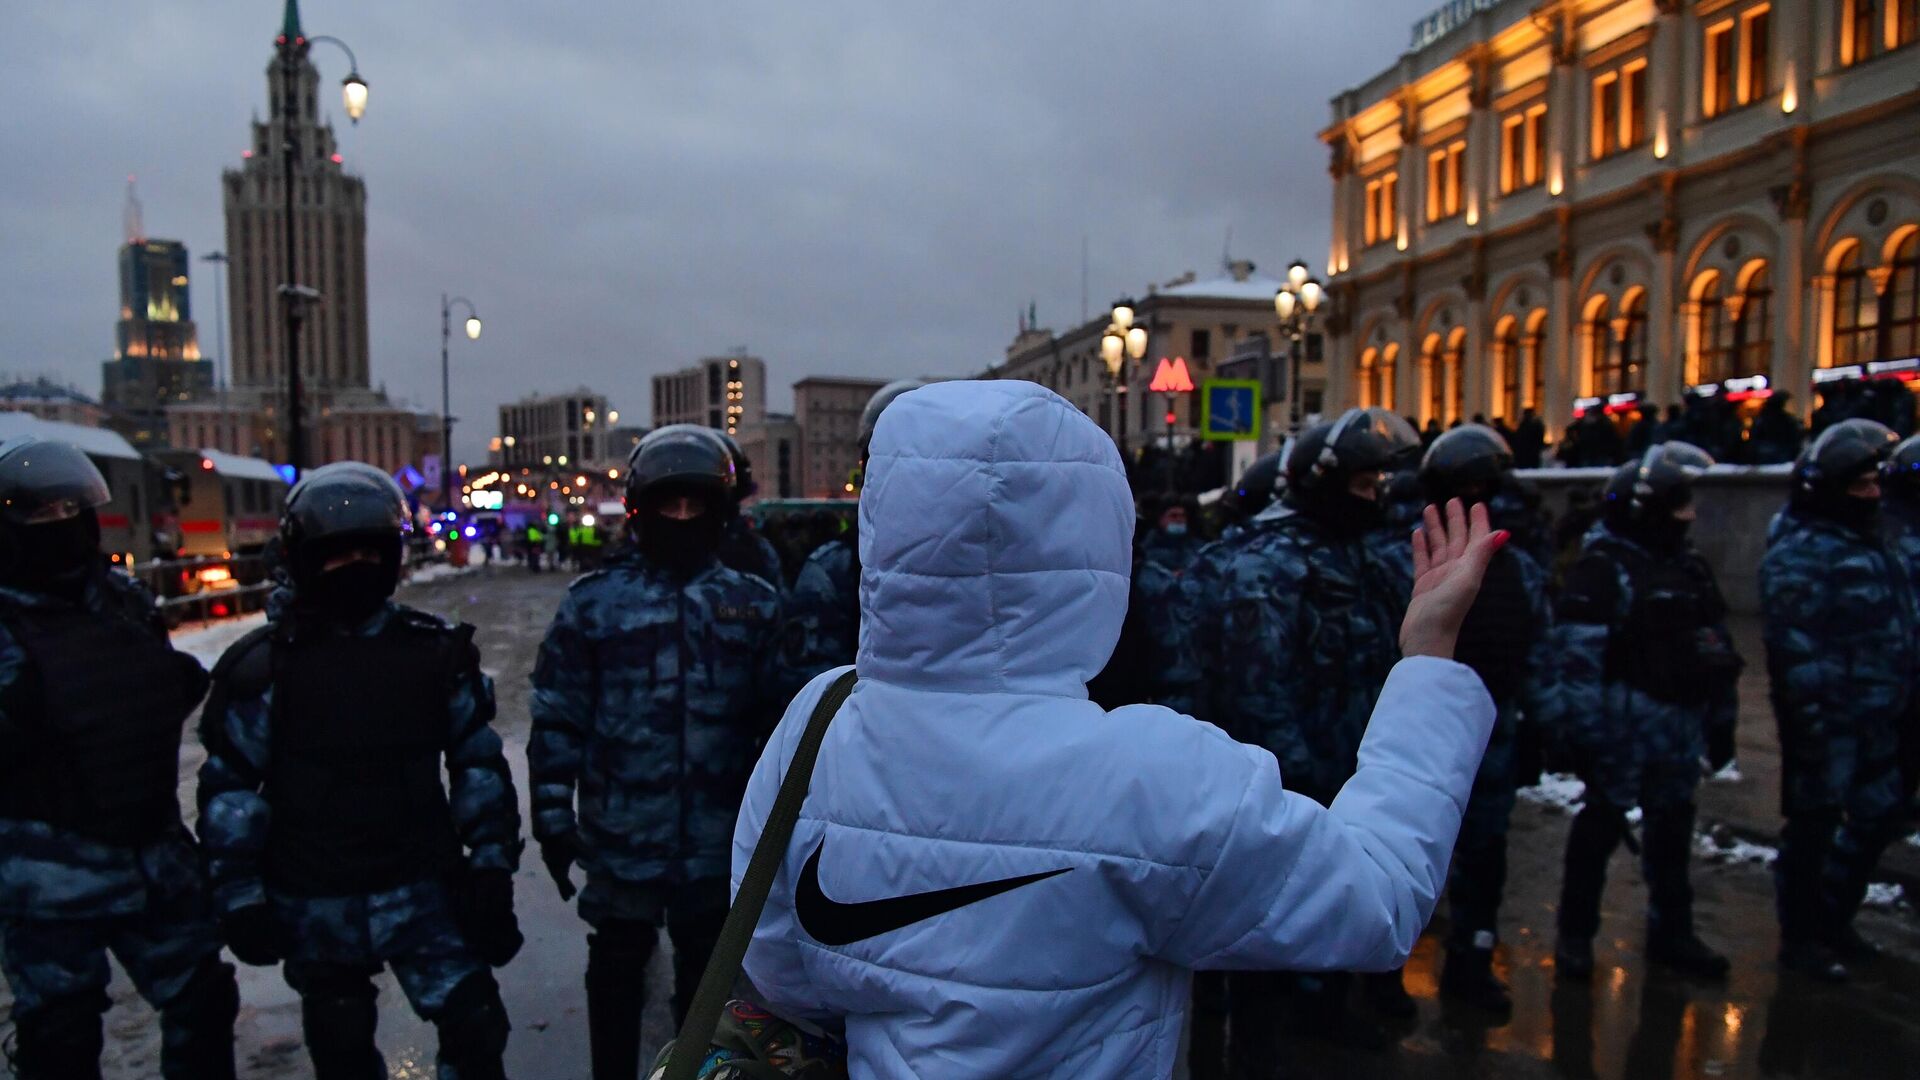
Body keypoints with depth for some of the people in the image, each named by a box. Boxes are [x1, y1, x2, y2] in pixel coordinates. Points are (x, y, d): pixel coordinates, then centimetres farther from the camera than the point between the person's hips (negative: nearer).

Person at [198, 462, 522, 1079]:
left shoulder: (435, 653, 0)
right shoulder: (265, 665, -5)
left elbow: (478, 762, 6)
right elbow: (229, 788, 0)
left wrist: (491, 866, 1)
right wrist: (240, 897, -3)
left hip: (423, 891, 1)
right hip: (315, 906, 0)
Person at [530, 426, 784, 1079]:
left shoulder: (753, 606, 2)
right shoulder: (594, 603, -2)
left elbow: (777, 720, 6)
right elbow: (558, 718, -1)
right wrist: (553, 817, -3)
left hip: (718, 838, 1)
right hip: (622, 835, -1)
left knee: (707, 973, 17)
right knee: (617, 969, 15)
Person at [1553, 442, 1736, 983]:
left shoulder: (1689, 566, 12)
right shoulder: (1603, 567, -14)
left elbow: (1717, 648, 18)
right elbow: (1578, 656, -19)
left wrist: (1721, 719, 17)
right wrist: (1583, 731, -21)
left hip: (1681, 724, 8)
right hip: (1626, 723, -7)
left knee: (1672, 827, 17)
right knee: (1602, 823, 3)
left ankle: (1671, 932, 32)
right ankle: (1575, 935, 17)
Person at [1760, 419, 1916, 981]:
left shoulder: (1866, 542, 12)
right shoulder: (1800, 553, -18)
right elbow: (1794, 645, -22)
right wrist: (1813, 718, -24)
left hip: (1874, 718, 9)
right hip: (1827, 719, -9)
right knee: (1813, 824, 4)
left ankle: (1832, 919, 37)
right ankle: (1799, 935, 21)